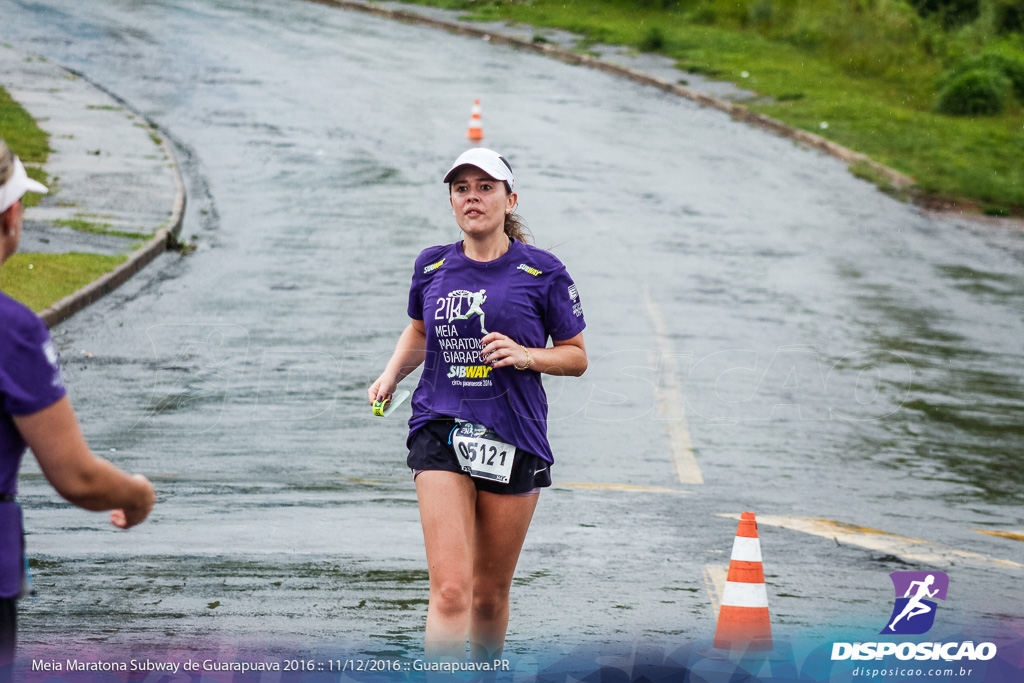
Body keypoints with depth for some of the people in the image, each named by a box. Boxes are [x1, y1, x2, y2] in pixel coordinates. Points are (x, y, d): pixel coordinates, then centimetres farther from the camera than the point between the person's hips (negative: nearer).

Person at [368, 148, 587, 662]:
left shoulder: (542, 273, -1)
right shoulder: (432, 267, 7)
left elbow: (576, 357, 6)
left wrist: (526, 355, -13)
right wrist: (391, 374, 8)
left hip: (513, 440, 0)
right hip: (440, 432, 0)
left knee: (490, 594, 11)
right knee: (450, 590, -15)